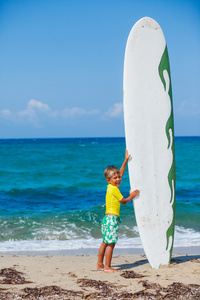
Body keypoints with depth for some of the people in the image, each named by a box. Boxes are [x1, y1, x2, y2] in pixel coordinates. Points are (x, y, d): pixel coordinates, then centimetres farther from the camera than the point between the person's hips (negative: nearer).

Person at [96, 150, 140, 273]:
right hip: (112, 218, -10)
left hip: (108, 218, 10)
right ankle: (107, 267, -6)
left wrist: (126, 160, 24)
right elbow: (124, 201, -4)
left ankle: (100, 264, 23)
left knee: (106, 242, 16)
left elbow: (120, 172, 22)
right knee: (111, 243, -8)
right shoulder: (114, 189, -13)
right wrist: (132, 196, 10)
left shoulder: (111, 186, 11)